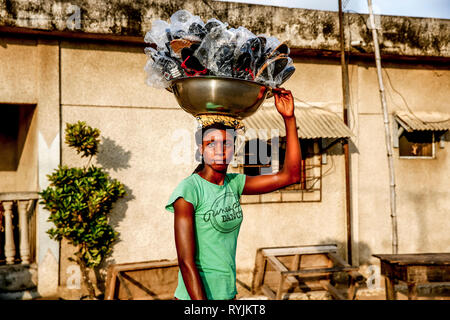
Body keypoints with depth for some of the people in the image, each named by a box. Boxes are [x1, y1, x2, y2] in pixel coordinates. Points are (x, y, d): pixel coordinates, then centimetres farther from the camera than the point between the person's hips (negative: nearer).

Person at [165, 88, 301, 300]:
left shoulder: (234, 184, 2)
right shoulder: (189, 189, -16)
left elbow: (290, 175, -1)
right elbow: (186, 262, -18)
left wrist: (289, 118, -5)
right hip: (194, 296, -6)